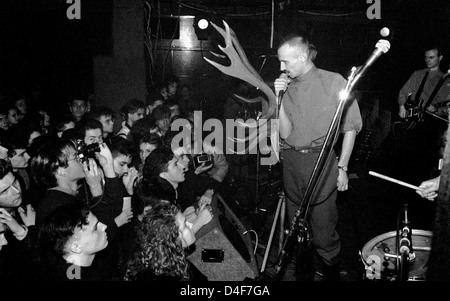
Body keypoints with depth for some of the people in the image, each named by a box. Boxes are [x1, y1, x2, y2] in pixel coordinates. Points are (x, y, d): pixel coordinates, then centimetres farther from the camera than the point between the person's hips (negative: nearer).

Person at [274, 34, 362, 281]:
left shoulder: (333, 82, -1)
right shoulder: (288, 87, 11)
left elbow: (350, 126, -1)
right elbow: (285, 133, 5)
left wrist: (342, 167, -5)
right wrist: (279, 99, -4)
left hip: (322, 163, -4)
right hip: (292, 164, 5)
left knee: (323, 234, -3)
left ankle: (331, 275, 19)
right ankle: (302, 275, 29)